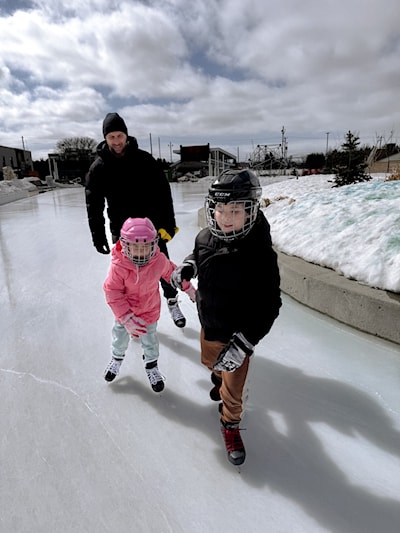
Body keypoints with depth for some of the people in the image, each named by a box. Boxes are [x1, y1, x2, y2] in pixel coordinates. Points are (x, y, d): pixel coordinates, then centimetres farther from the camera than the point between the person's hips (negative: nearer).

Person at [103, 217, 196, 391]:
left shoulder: (160, 261, -21)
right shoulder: (118, 266, -30)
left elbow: (171, 272, 0)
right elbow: (112, 293, -25)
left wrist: (188, 287, 11)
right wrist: (127, 317, -30)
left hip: (149, 312, 1)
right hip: (124, 314, 0)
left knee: (150, 342, 19)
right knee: (120, 339, 24)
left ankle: (151, 365, 48)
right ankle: (117, 359, 57)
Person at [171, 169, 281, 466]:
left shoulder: (260, 254, -31)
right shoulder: (206, 237, -13)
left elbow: (269, 306, -28)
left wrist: (242, 344, -32)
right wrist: (187, 266, -8)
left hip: (238, 335, -5)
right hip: (209, 325, 6)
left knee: (233, 388, 11)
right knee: (210, 361, 32)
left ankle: (231, 424, 44)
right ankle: (220, 378, 69)